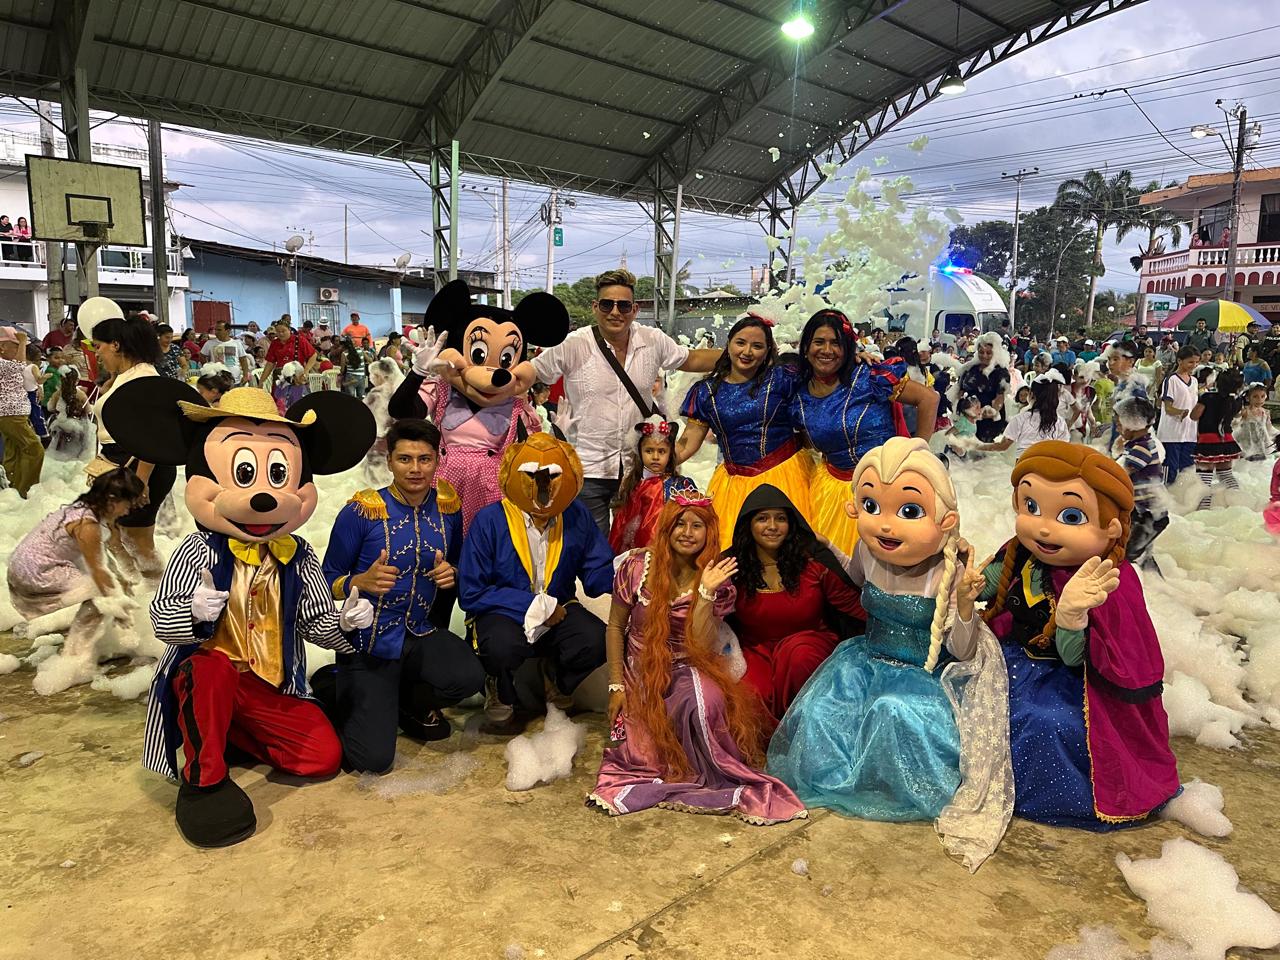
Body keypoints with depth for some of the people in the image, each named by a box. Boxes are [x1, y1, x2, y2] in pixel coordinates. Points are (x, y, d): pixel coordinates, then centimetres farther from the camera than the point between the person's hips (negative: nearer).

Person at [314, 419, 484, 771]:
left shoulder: (448, 507, 0)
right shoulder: (361, 511, -12)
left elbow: (456, 565, 15)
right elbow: (328, 581, -6)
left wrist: (451, 574, -8)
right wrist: (361, 582, -27)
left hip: (421, 636, 4)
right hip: (368, 644, -4)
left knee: (470, 677, -28)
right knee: (373, 758, -13)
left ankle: (407, 701, 7)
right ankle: (332, 686, 18)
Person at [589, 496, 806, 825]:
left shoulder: (716, 580, -6)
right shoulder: (638, 566, -9)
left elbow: (700, 648, -17)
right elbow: (615, 627, 1)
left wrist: (705, 594, -25)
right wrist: (616, 685, -3)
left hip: (688, 670, 0)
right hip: (641, 671, 0)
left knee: (707, 701, -35)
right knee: (643, 755, -21)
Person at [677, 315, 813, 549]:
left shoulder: (782, 380, 0)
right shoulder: (706, 391, 4)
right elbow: (687, 445, 4)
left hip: (783, 475, -1)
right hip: (734, 482, 2)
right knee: (730, 549, -1)